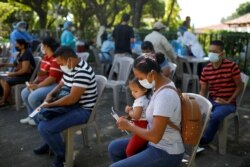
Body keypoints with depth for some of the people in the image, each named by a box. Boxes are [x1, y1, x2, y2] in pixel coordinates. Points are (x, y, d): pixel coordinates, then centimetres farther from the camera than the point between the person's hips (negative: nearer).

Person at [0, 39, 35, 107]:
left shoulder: (26, 54, -20)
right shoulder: (20, 53, 10)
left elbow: (24, 70, -25)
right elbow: (15, 64, 21)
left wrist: (13, 74, -17)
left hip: (26, 76, -11)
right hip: (19, 75, 11)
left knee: (6, 82, -22)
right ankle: (8, 98, 6)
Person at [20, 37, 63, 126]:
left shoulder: (56, 59, -21)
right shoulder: (45, 57, 12)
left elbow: (52, 78, -25)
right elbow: (41, 73, 17)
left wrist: (37, 86, -20)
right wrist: (34, 82, 0)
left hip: (55, 85, -10)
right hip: (44, 83, 10)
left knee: (33, 97, -24)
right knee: (24, 93, 6)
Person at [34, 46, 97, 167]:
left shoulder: (83, 72, -27)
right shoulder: (69, 68, 4)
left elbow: (72, 98, -29)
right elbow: (60, 85, 18)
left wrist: (50, 104, -19)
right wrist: (50, 95, -3)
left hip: (81, 110, -10)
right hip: (69, 104, 10)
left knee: (45, 128, -22)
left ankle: (61, 155, 2)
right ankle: (49, 143, 33)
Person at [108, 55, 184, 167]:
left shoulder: (165, 96, -28)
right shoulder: (160, 86, 1)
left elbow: (155, 136, -30)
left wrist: (129, 126, -16)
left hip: (166, 154, -10)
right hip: (158, 144, 10)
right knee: (114, 147, 16)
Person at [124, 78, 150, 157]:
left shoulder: (139, 101, -20)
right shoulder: (145, 99, 10)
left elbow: (135, 116, -27)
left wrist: (129, 111, -9)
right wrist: (131, 109, 6)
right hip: (146, 128, 11)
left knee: (129, 151, -6)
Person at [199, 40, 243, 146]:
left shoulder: (231, 66, -11)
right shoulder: (206, 70, 1)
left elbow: (239, 87, -5)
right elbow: (203, 91, 6)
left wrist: (228, 102, -12)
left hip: (228, 103, -4)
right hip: (211, 101, 4)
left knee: (215, 116, -33)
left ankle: (206, 139, -5)